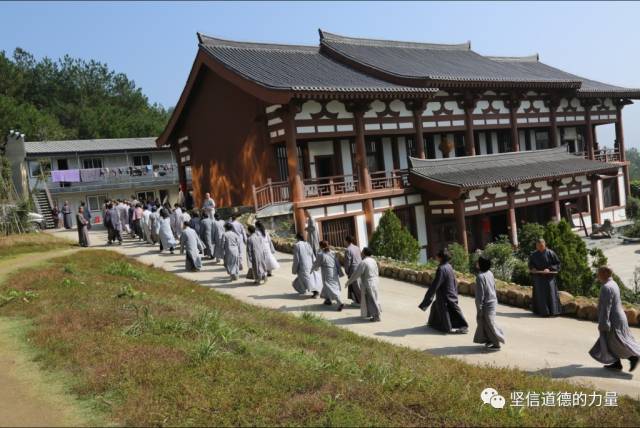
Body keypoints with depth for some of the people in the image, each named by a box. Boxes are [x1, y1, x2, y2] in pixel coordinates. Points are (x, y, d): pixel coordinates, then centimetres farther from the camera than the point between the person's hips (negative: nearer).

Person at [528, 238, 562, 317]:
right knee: (540, 294, 1)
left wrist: (549, 269, -17)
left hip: (549, 277, -2)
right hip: (538, 277, 2)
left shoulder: (550, 253, -6)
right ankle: (543, 311, 6)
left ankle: (552, 311, 4)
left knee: (550, 293, -3)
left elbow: (557, 264, -3)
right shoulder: (533, 255, 4)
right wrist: (532, 268, -4)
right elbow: (530, 264, 17)